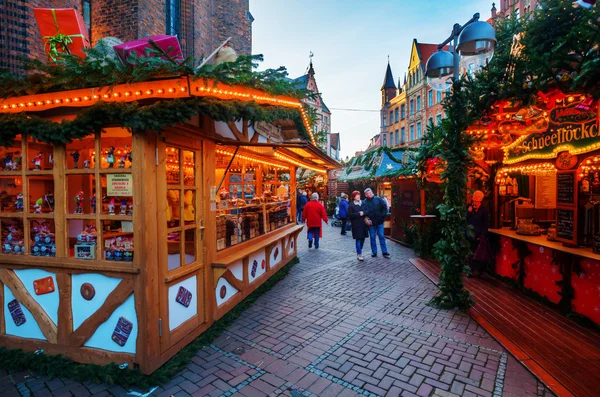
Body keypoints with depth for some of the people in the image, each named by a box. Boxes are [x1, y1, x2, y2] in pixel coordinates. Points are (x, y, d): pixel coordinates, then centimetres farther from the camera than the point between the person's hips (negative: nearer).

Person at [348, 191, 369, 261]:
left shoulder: (363, 203, 10)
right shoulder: (351, 205, -5)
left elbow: (367, 211, 7)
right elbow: (350, 215, -12)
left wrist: (363, 213, -13)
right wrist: (358, 214, -16)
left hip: (363, 224, 5)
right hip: (356, 224, -5)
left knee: (363, 238, 11)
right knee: (358, 239, -6)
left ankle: (359, 252, 28)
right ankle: (359, 254, 1)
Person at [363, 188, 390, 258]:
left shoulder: (378, 199, -1)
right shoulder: (365, 202, -2)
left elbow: (385, 207, 1)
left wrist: (382, 215, -5)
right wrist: (367, 219, -12)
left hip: (379, 221, 0)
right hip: (371, 223, 0)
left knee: (381, 236, 4)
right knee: (372, 237, 8)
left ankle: (384, 252, 12)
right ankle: (374, 252, 19)